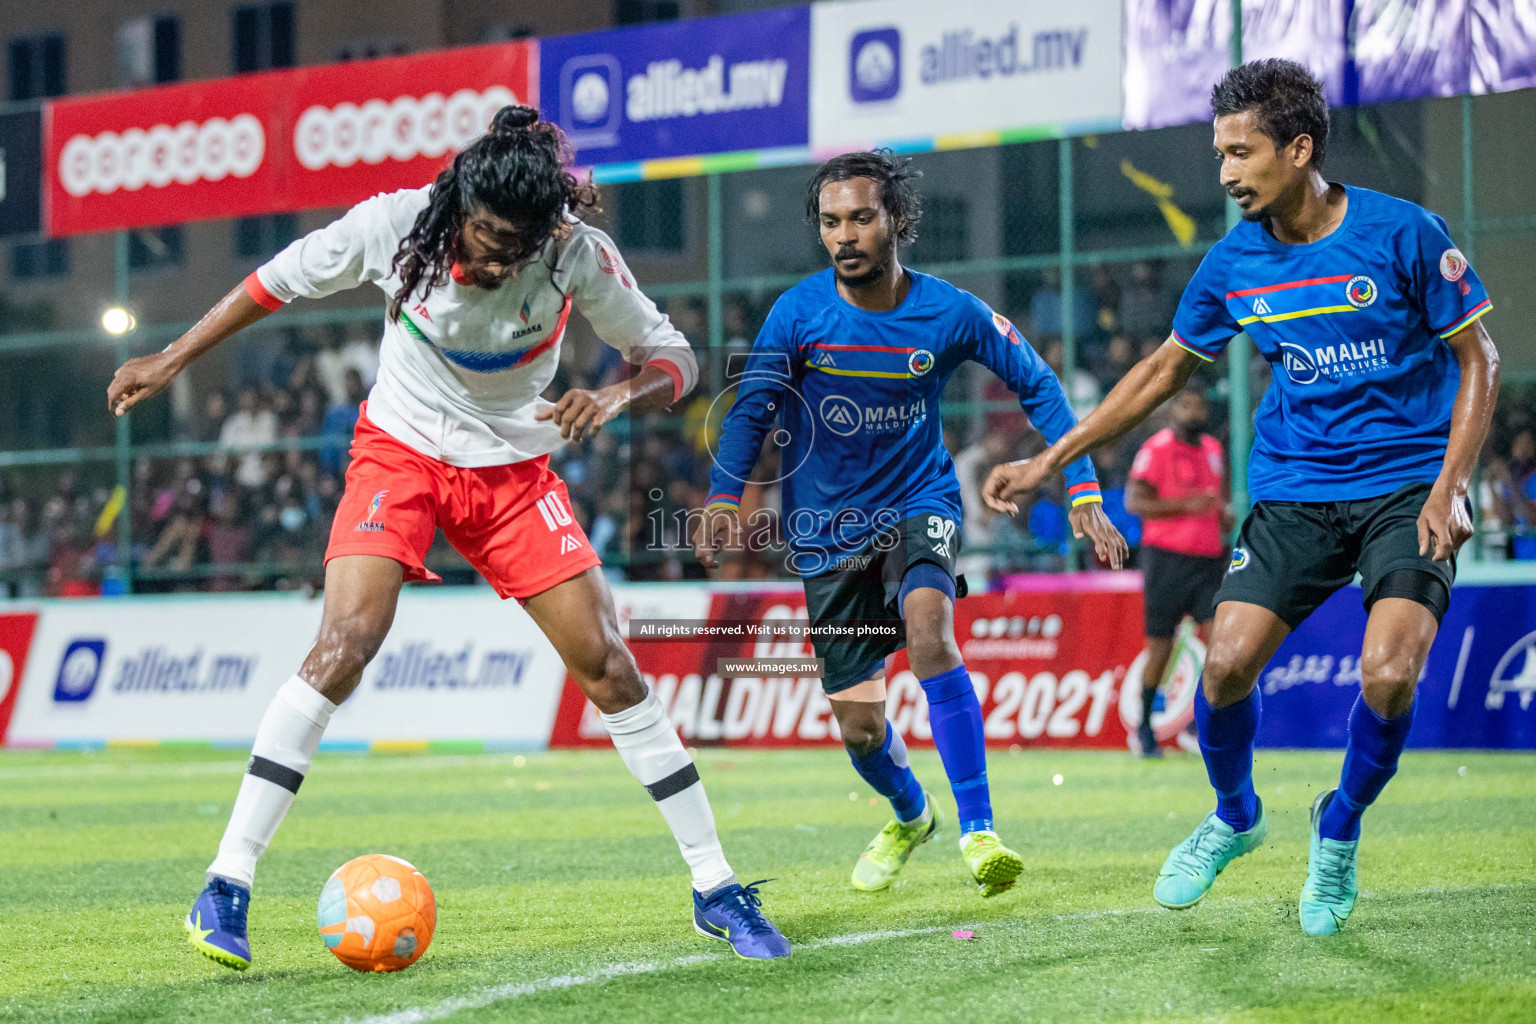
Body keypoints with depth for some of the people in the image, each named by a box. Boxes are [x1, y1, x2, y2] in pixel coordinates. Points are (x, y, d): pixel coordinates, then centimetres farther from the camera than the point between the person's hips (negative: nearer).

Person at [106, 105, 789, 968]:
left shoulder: (579, 253, -21)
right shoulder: (395, 225, -21)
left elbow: (673, 358, -11)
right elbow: (278, 282, -3)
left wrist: (616, 397, -33)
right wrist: (170, 362, 2)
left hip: (514, 468, 1)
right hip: (401, 452, -1)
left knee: (607, 663, -5)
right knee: (348, 638, -23)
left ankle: (717, 892, 7)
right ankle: (225, 889, -19)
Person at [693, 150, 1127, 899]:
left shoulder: (950, 312, -12)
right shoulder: (800, 312, -12)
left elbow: (1036, 384, 0)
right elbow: (751, 407, -12)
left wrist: (1084, 495, -5)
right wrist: (723, 500, -30)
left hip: (918, 504, -1)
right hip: (827, 529, 1)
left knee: (928, 625, -34)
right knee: (858, 725, 4)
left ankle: (977, 829, -30)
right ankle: (910, 816, 40)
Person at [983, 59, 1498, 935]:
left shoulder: (1403, 234, -12)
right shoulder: (1233, 264, 0)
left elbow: (1478, 359, -3)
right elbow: (1165, 372, 15)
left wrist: (1449, 490, -13)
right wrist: (1051, 461, 13)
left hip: (1408, 485, -3)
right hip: (1294, 491, 3)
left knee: (1389, 674, -21)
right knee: (1226, 664, -12)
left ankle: (1339, 832, 8)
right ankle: (1234, 818, 20)